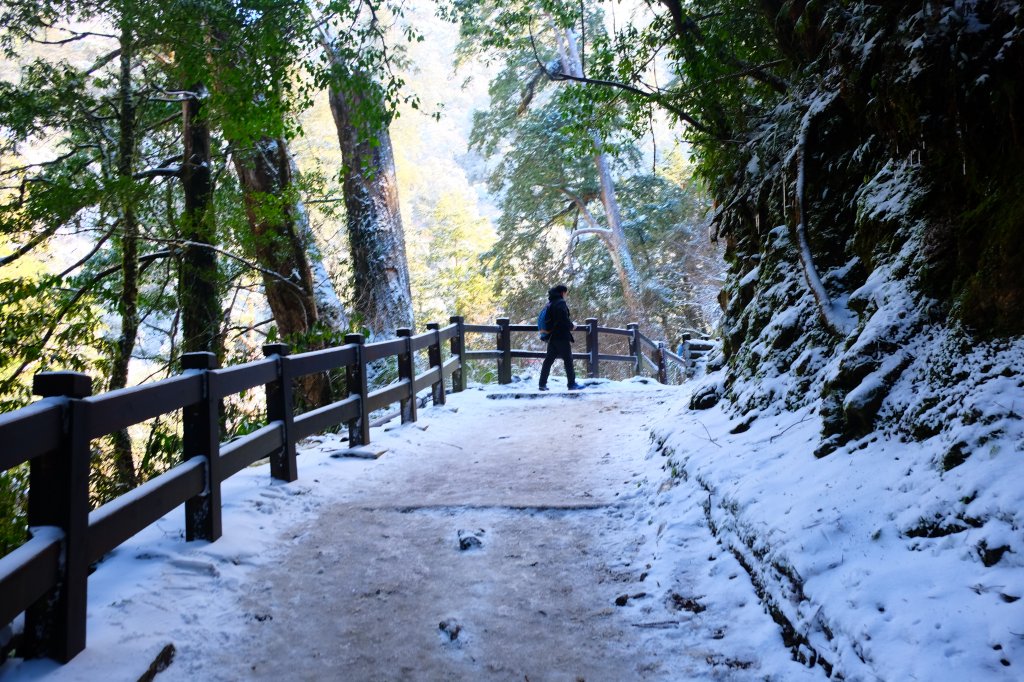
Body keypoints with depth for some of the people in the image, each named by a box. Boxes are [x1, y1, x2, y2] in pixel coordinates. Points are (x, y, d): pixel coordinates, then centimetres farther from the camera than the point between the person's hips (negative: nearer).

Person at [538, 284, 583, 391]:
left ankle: (542, 384, 6)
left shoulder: (551, 303, 15)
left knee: (549, 359, 8)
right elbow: (564, 318, -20)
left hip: (552, 336, 8)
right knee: (568, 359, 0)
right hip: (562, 336, -8)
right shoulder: (561, 303, -12)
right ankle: (572, 384, 3)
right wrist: (571, 326, -2)